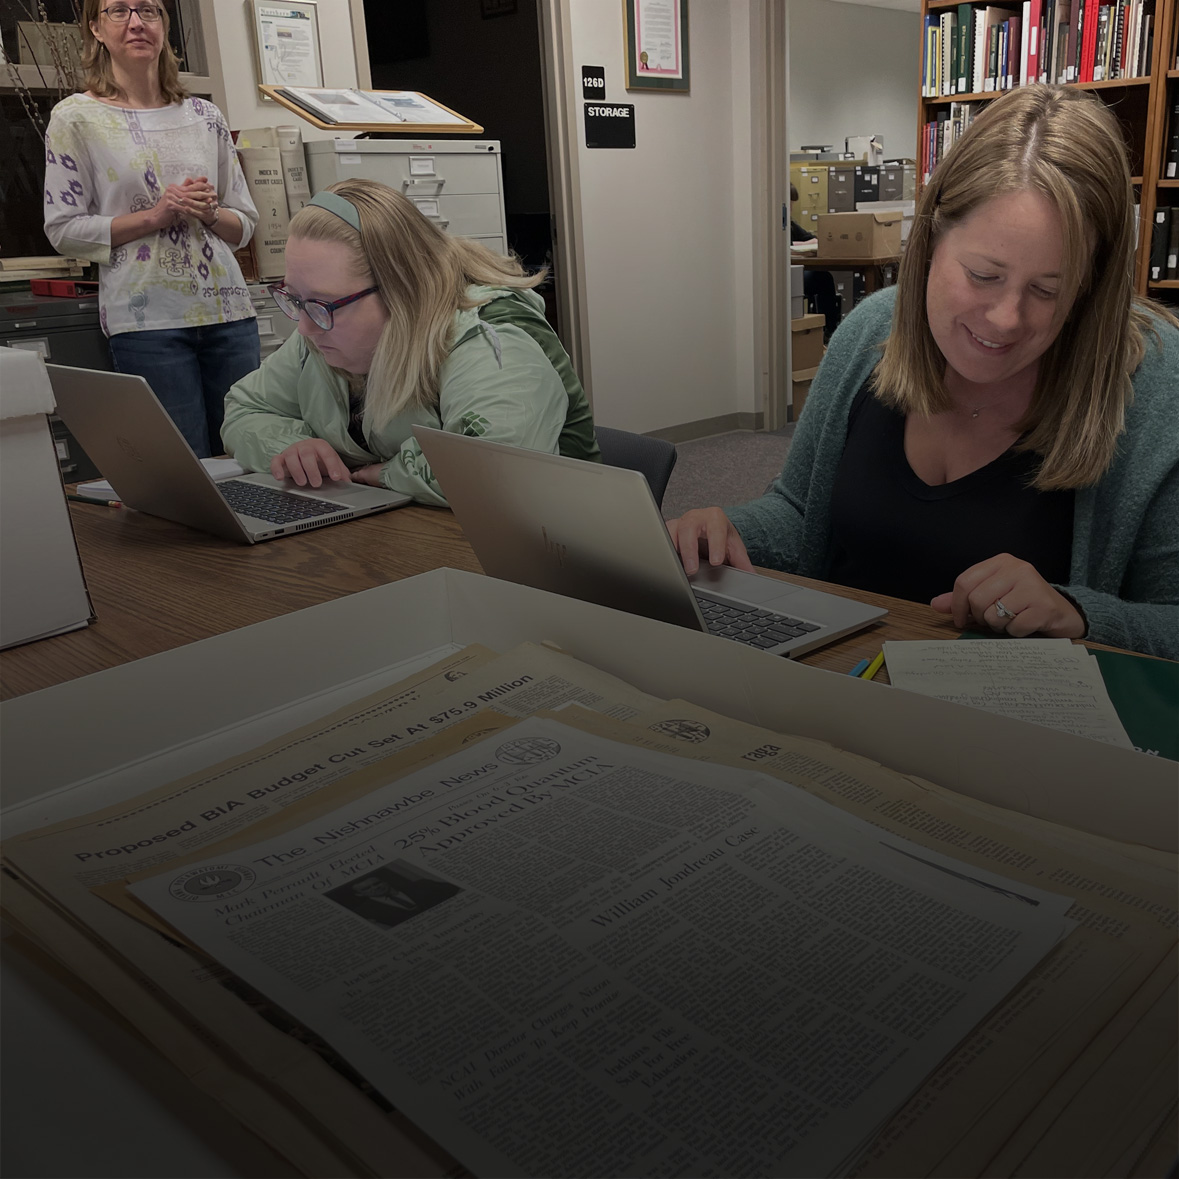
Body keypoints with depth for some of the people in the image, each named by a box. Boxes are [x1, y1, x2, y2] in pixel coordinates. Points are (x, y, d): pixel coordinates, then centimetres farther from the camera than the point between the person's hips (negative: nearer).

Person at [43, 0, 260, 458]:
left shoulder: (205, 116, 14)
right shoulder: (76, 118, 4)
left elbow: (245, 223, 16)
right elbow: (64, 229, -1)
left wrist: (210, 213, -6)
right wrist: (154, 216, -10)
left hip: (229, 311, 4)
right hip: (147, 320, -3)